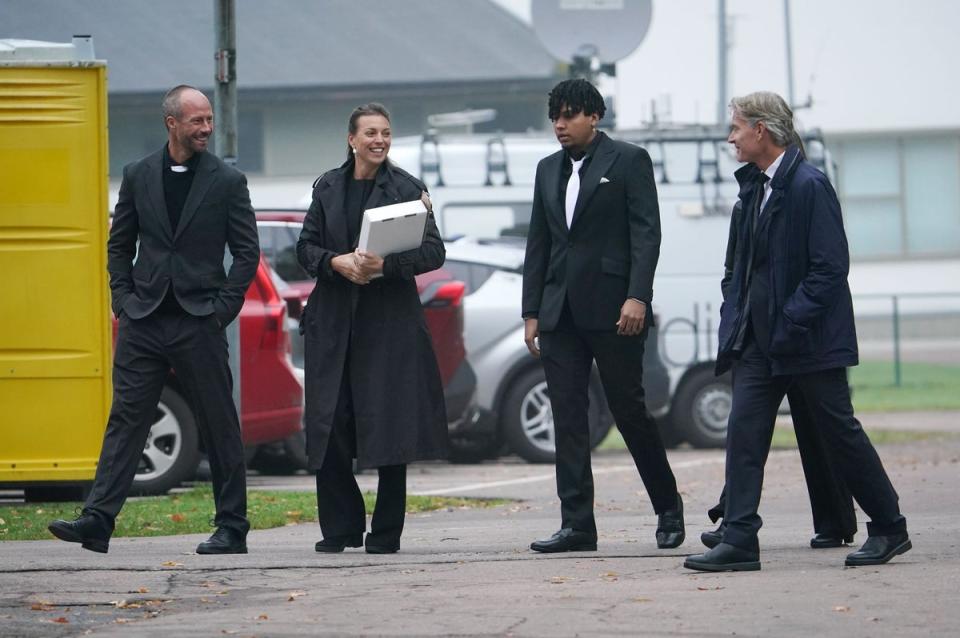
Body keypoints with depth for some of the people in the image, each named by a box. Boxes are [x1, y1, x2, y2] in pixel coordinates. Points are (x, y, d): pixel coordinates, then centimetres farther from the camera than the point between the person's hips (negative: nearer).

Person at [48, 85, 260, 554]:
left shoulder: (227, 182, 2)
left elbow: (247, 252, 2)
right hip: (143, 322, 2)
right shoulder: (138, 177, 8)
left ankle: (231, 528, 8)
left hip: (199, 322, -2)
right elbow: (119, 245, 15)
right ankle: (97, 521, -6)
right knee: (126, 418, -2)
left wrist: (222, 309, -6)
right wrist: (124, 300, 4)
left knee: (218, 426, 2)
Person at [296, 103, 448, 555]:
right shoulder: (327, 187, 10)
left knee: (389, 427, -2)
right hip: (333, 322, 3)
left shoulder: (406, 188, 0)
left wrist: (386, 264, -19)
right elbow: (306, 247, 9)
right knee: (330, 428, 0)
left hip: (389, 322, -3)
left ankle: (386, 534, 6)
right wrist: (337, 262, -11)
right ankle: (340, 529, 11)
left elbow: (434, 251, -5)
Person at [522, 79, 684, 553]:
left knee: (629, 409, -1)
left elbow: (646, 233, -8)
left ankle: (668, 507, 16)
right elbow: (538, 244, 17)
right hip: (561, 313, 5)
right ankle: (577, 524, 0)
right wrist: (532, 312, 11)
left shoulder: (629, 161, 0)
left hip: (613, 310, -5)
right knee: (568, 417, 0)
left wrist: (637, 297, -18)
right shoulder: (548, 170, 17)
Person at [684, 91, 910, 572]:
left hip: (809, 337, -8)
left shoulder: (809, 186, -15)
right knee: (744, 431, -3)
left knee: (840, 433, 3)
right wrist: (735, 318, 8)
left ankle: (889, 529, 17)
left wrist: (790, 324, -21)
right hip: (759, 336, 8)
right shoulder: (754, 185, 11)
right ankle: (739, 541, -6)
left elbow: (830, 266, -19)